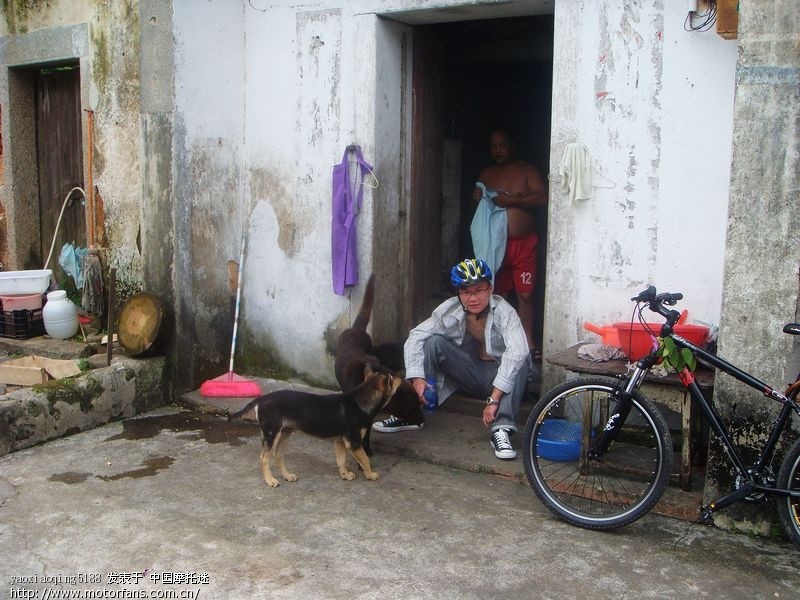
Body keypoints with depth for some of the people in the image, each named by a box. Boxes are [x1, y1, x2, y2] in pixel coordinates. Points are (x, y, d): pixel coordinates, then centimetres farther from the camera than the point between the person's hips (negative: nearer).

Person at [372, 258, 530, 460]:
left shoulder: (504, 312, -24)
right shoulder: (450, 310, -13)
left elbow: (517, 351, -39)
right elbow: (416, 337, -15)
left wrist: (494, 399, -44)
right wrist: (417, 377, -30)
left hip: (500, 377, -3)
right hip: (470, 373, 3)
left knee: (522, 358, -34)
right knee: (434, 342, -19)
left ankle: (501, 430, -35)